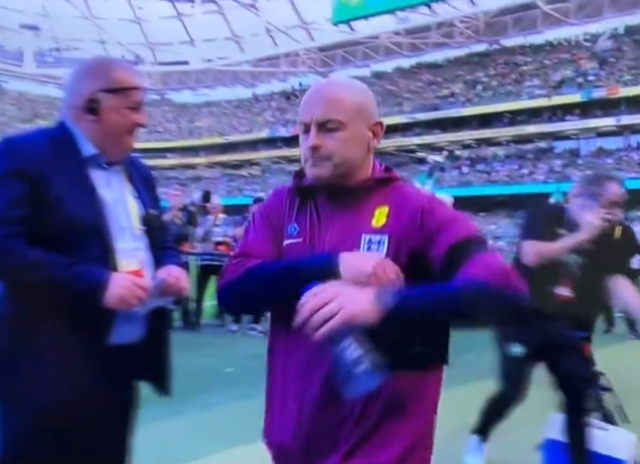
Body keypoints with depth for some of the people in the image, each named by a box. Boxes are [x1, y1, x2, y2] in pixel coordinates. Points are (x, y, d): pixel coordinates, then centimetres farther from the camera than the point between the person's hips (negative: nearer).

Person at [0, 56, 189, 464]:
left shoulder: (136, 171, 15)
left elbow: (157, 241, 22)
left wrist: (171, 267, -1)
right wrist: (96, 283, -25)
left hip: (120, 361, 8)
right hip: (53, 367, -8)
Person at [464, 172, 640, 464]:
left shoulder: (616, 236, -1)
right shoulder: (546, 216, -8)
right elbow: (531, 255, -23)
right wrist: (583, 235, -22)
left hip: (571, 328, 3)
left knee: (580, 396, 1)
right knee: (513, 389, -2)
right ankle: (478, 439, 26)